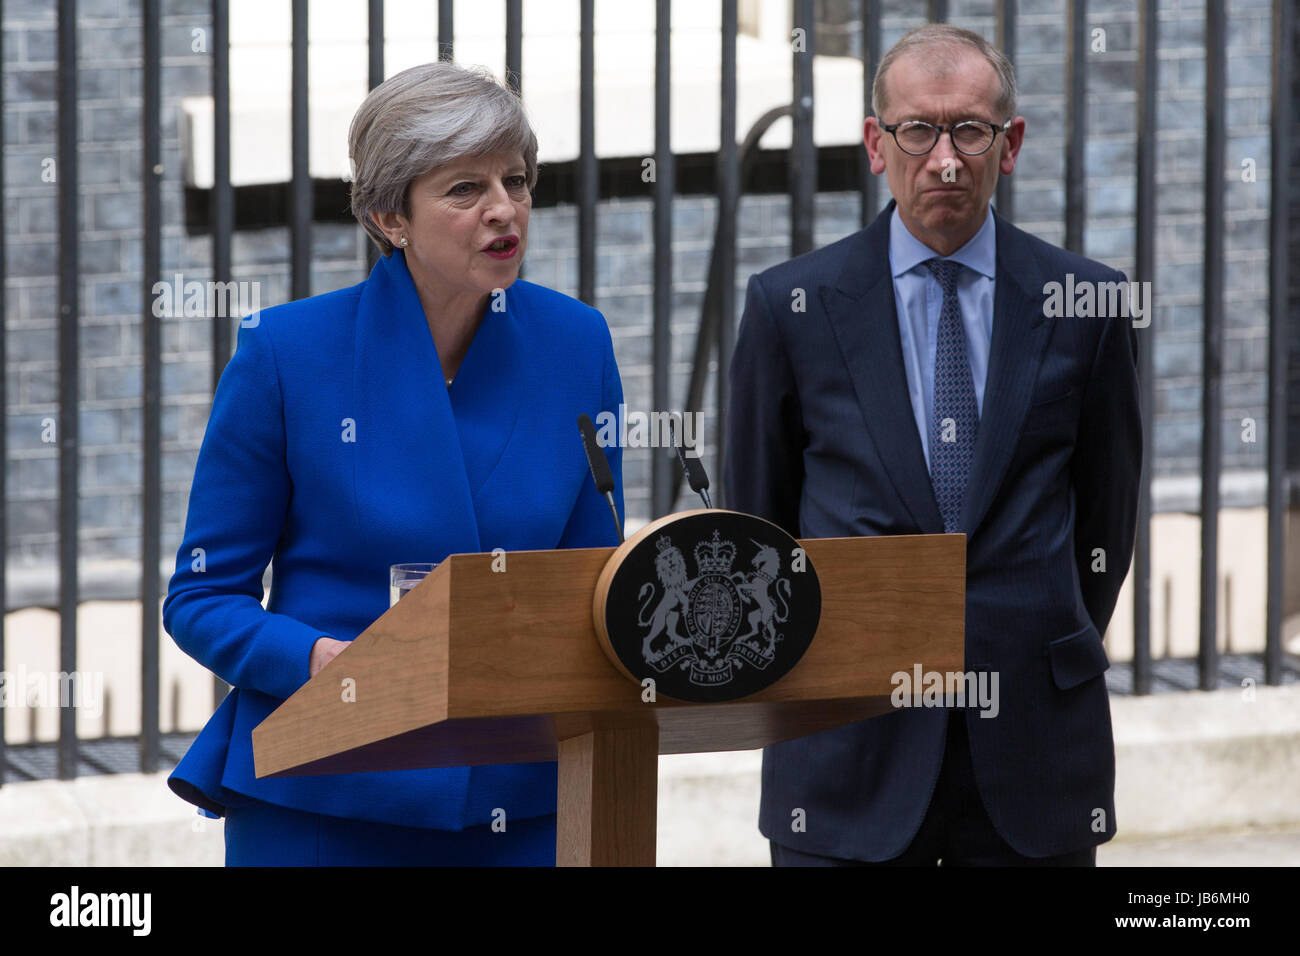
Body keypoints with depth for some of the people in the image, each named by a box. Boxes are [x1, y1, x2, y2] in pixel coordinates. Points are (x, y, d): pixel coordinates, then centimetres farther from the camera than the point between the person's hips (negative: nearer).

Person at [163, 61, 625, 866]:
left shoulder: (575, 345, 2)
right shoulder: (287, 353, -8)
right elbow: (202, 598, -3)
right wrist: (323, 661, -21)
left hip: (524, 801, 3)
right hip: (323, 800, -3)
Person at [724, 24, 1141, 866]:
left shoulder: (1082, 304, 3)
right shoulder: (791, 306, 2)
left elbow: (1107, 508, 14)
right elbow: (757, 519, 11)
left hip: (1033, 734, 1)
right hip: (851, 744, -1)